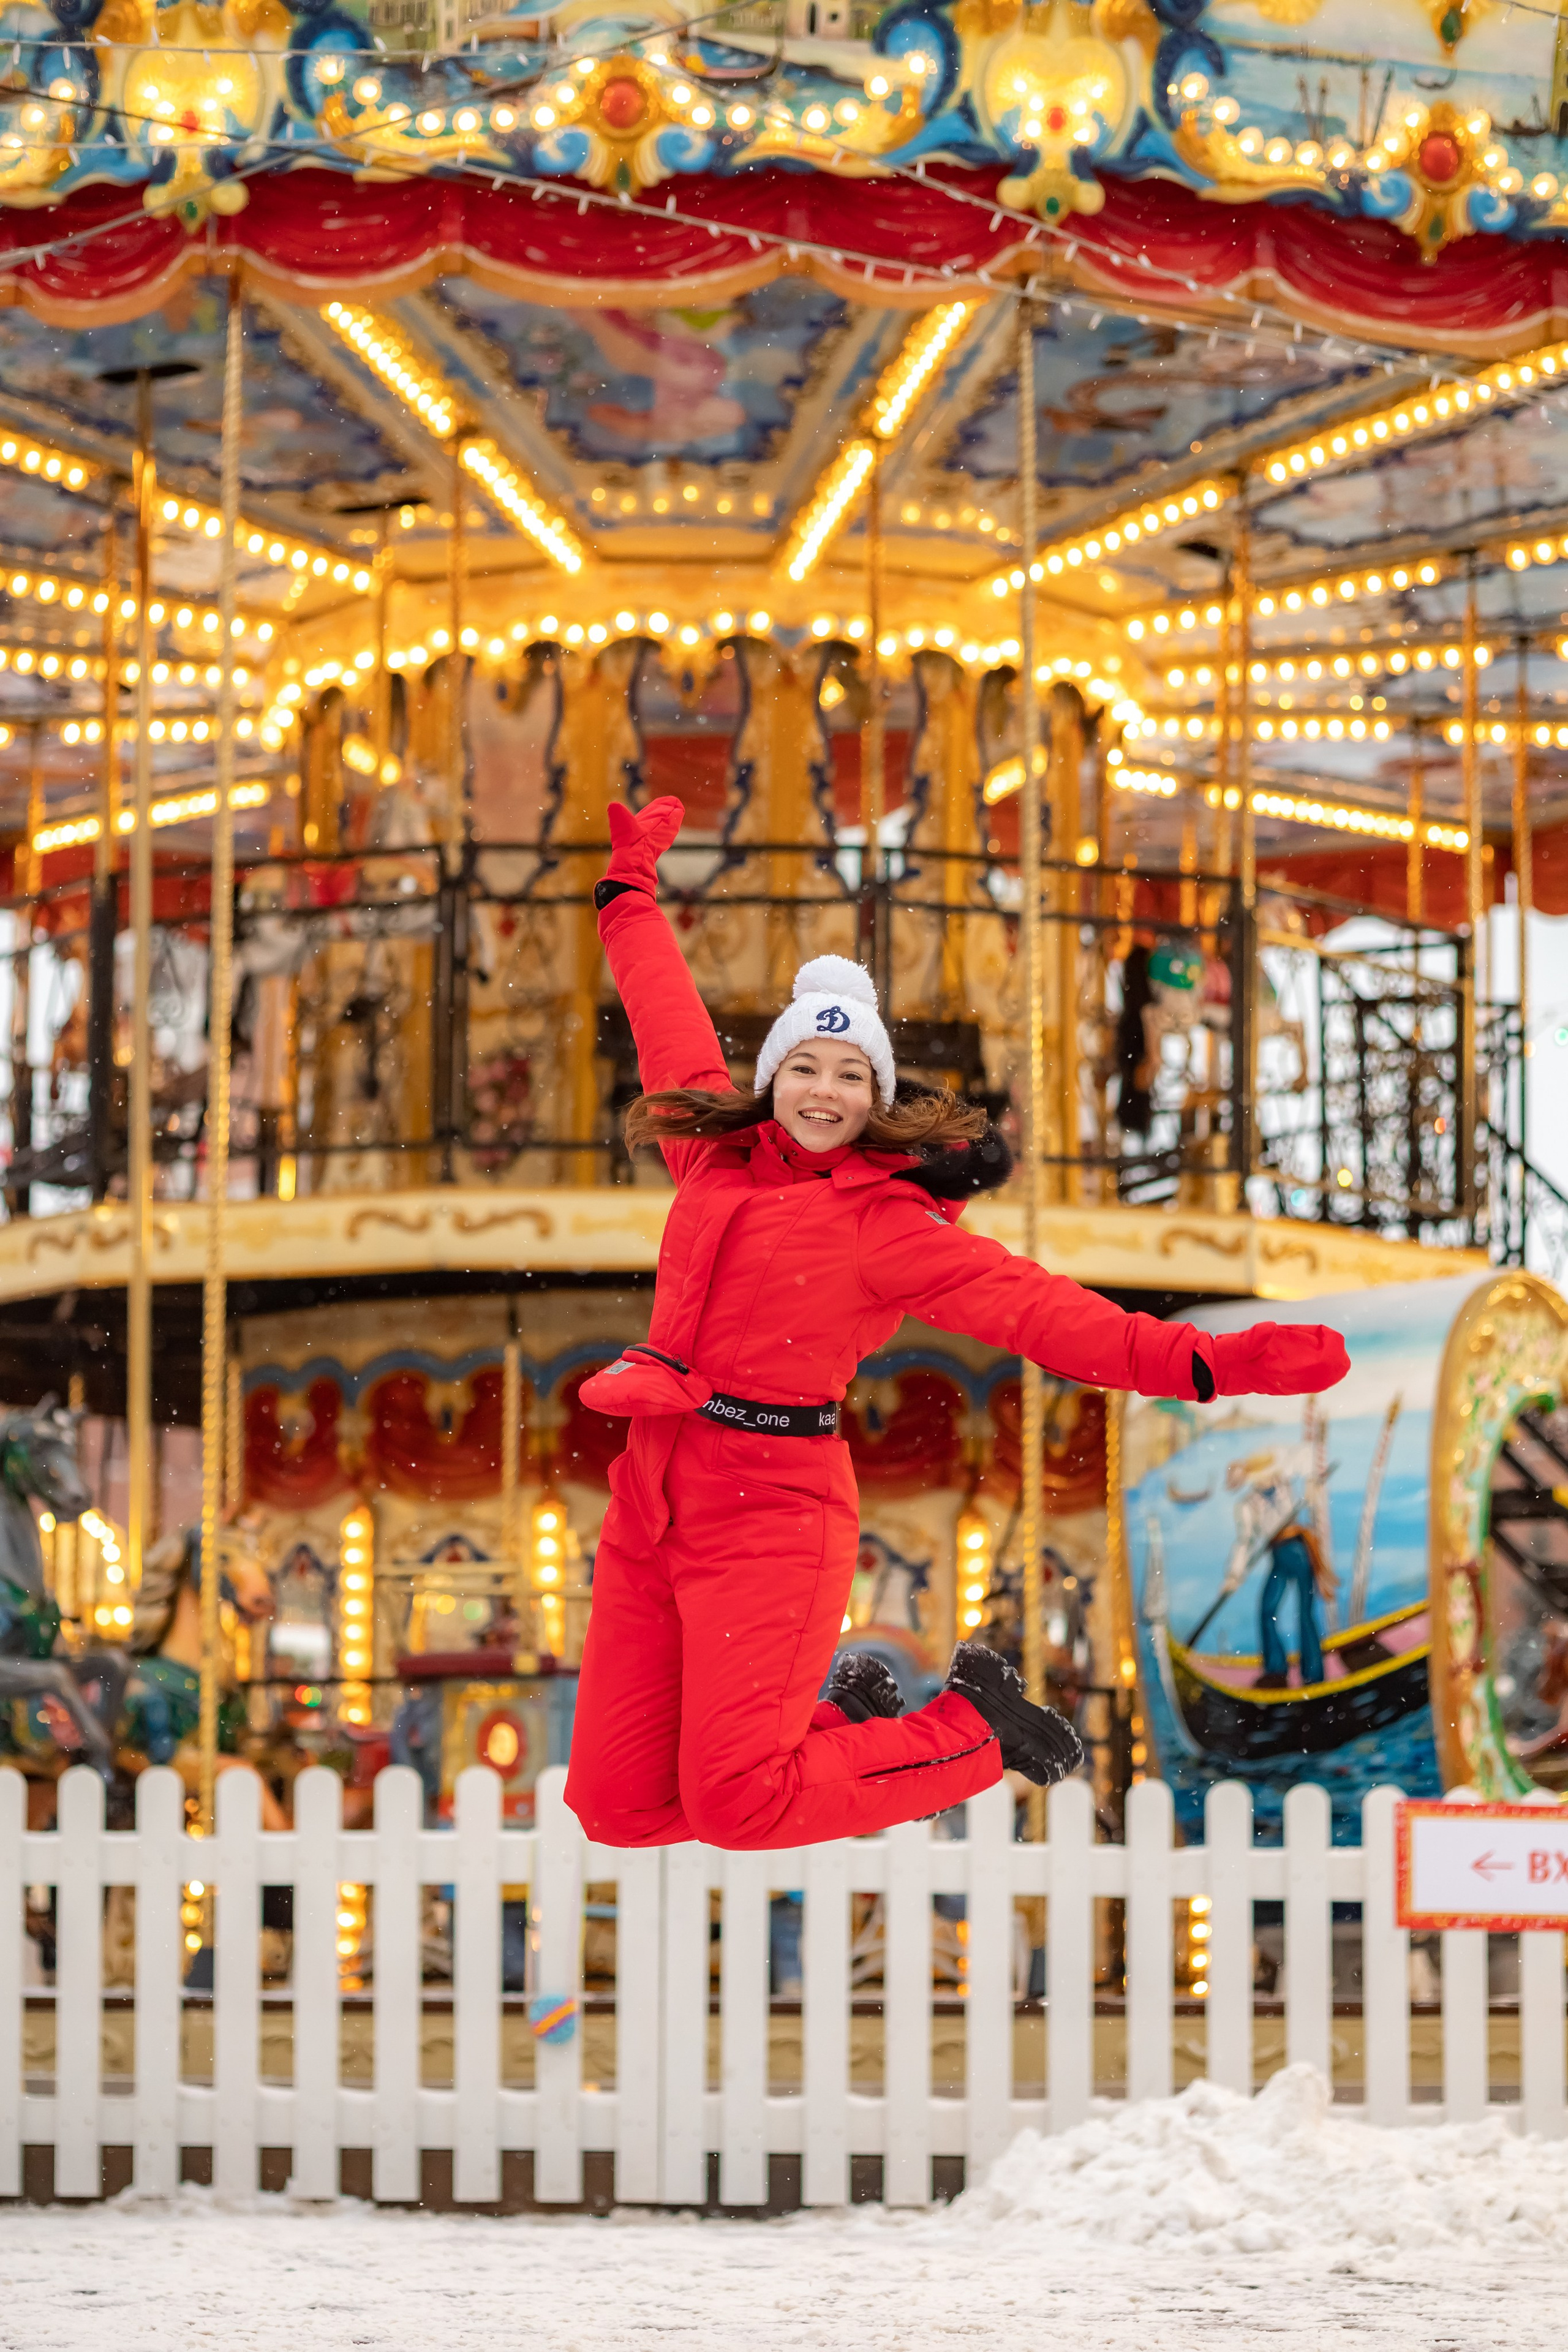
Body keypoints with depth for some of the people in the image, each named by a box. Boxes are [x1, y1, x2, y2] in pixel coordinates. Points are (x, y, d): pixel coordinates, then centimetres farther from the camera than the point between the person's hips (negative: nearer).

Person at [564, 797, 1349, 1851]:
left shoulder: (884, 1222, -3)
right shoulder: (718, 1156, 11)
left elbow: (1028, 1304, -12)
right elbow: (673, 1026, 26)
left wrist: (1202, 1362, -23)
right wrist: (633, 886, 38)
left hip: (770, 1511, -6)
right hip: (651, 1491, 6)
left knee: (736, 1805, -17)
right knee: (616, 1806, 0)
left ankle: (973, 1729, 7)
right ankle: (838, 1719, 25)